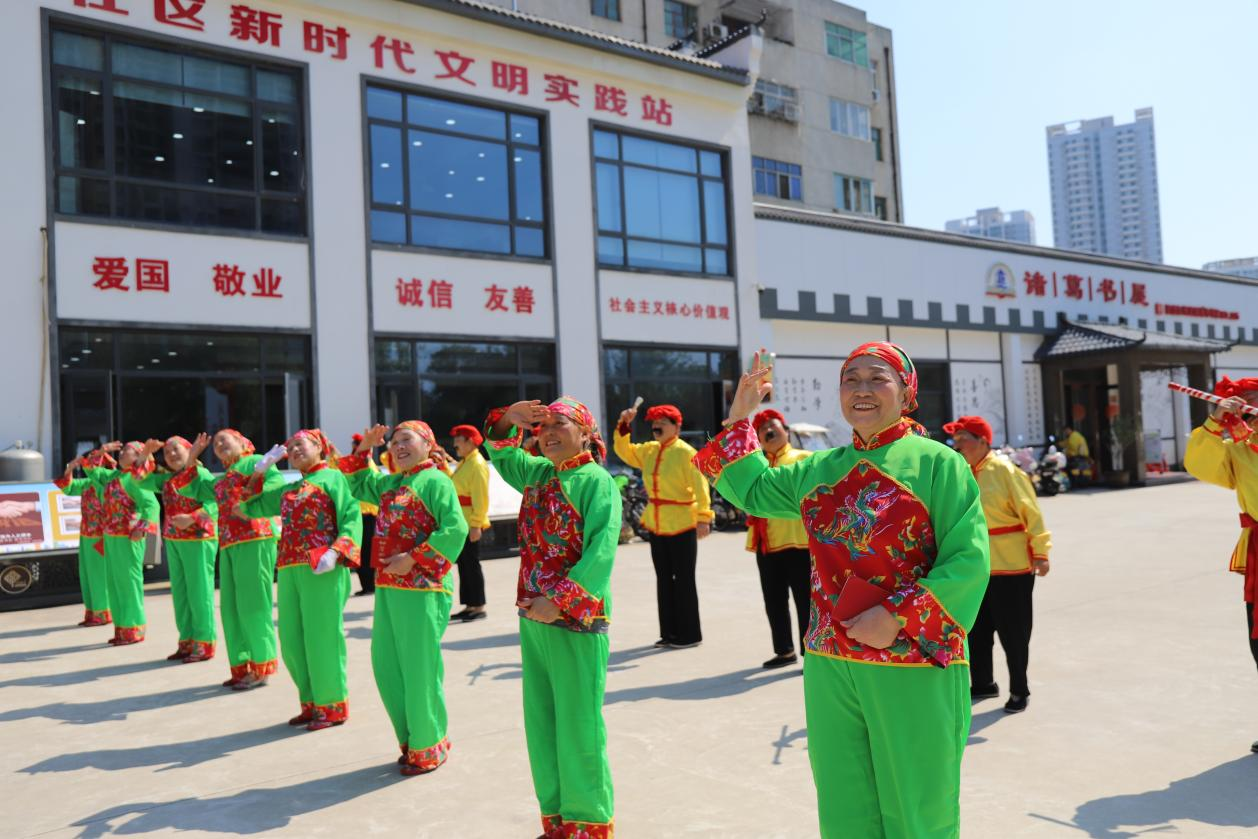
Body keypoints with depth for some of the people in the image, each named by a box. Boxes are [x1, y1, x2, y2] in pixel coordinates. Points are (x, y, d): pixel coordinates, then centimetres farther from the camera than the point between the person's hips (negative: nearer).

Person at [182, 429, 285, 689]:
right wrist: (192, 457, 26)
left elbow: (276, 479, -14)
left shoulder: (253, 461, 4)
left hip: (254, 539, -8)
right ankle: (241, 666, 16)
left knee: (252, 603, -8)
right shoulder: (220, 480, 27)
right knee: (231, 607, 8)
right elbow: (190, 488, 35)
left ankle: (261, 668, -2)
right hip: (228, 544, 9)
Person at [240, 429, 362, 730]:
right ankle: (312, 703, 24)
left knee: (321, 637, -2)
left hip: (321, 570, -7)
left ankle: (332, 706, 10)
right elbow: (251, 507, 28)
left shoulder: (332, 477, 0)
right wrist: (260, 469, 19)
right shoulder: (288, 490, 21)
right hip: (289, 569, 7)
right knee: (291, 641, 10)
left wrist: (335, 552, -25)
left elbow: (352, 516, -12)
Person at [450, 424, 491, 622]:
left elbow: (481, 498, -20)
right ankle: (469, 606, 19)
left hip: (470, 524, -10)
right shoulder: (464, 463, 17)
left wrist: (476, 524, -23)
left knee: (472, 564, -5)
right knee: (463, 564, 12)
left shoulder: (477, 464, -14)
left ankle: (479, 608, 2)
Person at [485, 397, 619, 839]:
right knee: (541, 723, 13)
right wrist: (507, 420, 7)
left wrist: (559, 601, -24)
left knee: (578, 727, 1)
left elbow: (601, 552, -19)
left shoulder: (596, 481, -9)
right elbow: (501, 455, 27)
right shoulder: (538, 473, 11)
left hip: (576, 621, -7)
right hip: (533, 619, 7)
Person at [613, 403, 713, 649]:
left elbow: (700, 486, -18)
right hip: (656, 527, 7)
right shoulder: (648, 450, 7)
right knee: (664, 580, 12)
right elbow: (624, 451, 18)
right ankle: (669, 632, 22)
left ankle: (690, 635, 11)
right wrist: (624, 425, 5)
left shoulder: (685, 452, -14)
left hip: (682, 526, -7)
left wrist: (704, 518, -23)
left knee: (684, 580, 1)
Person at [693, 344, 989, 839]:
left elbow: (968, 560, -11)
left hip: (914, 666, -5)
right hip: (828, 665, 5)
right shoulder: (820, 469, 11)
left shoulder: (938, 463, -5)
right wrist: (740, 415, 18)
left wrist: (897, 617, -20)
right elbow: (753, 491, 25)